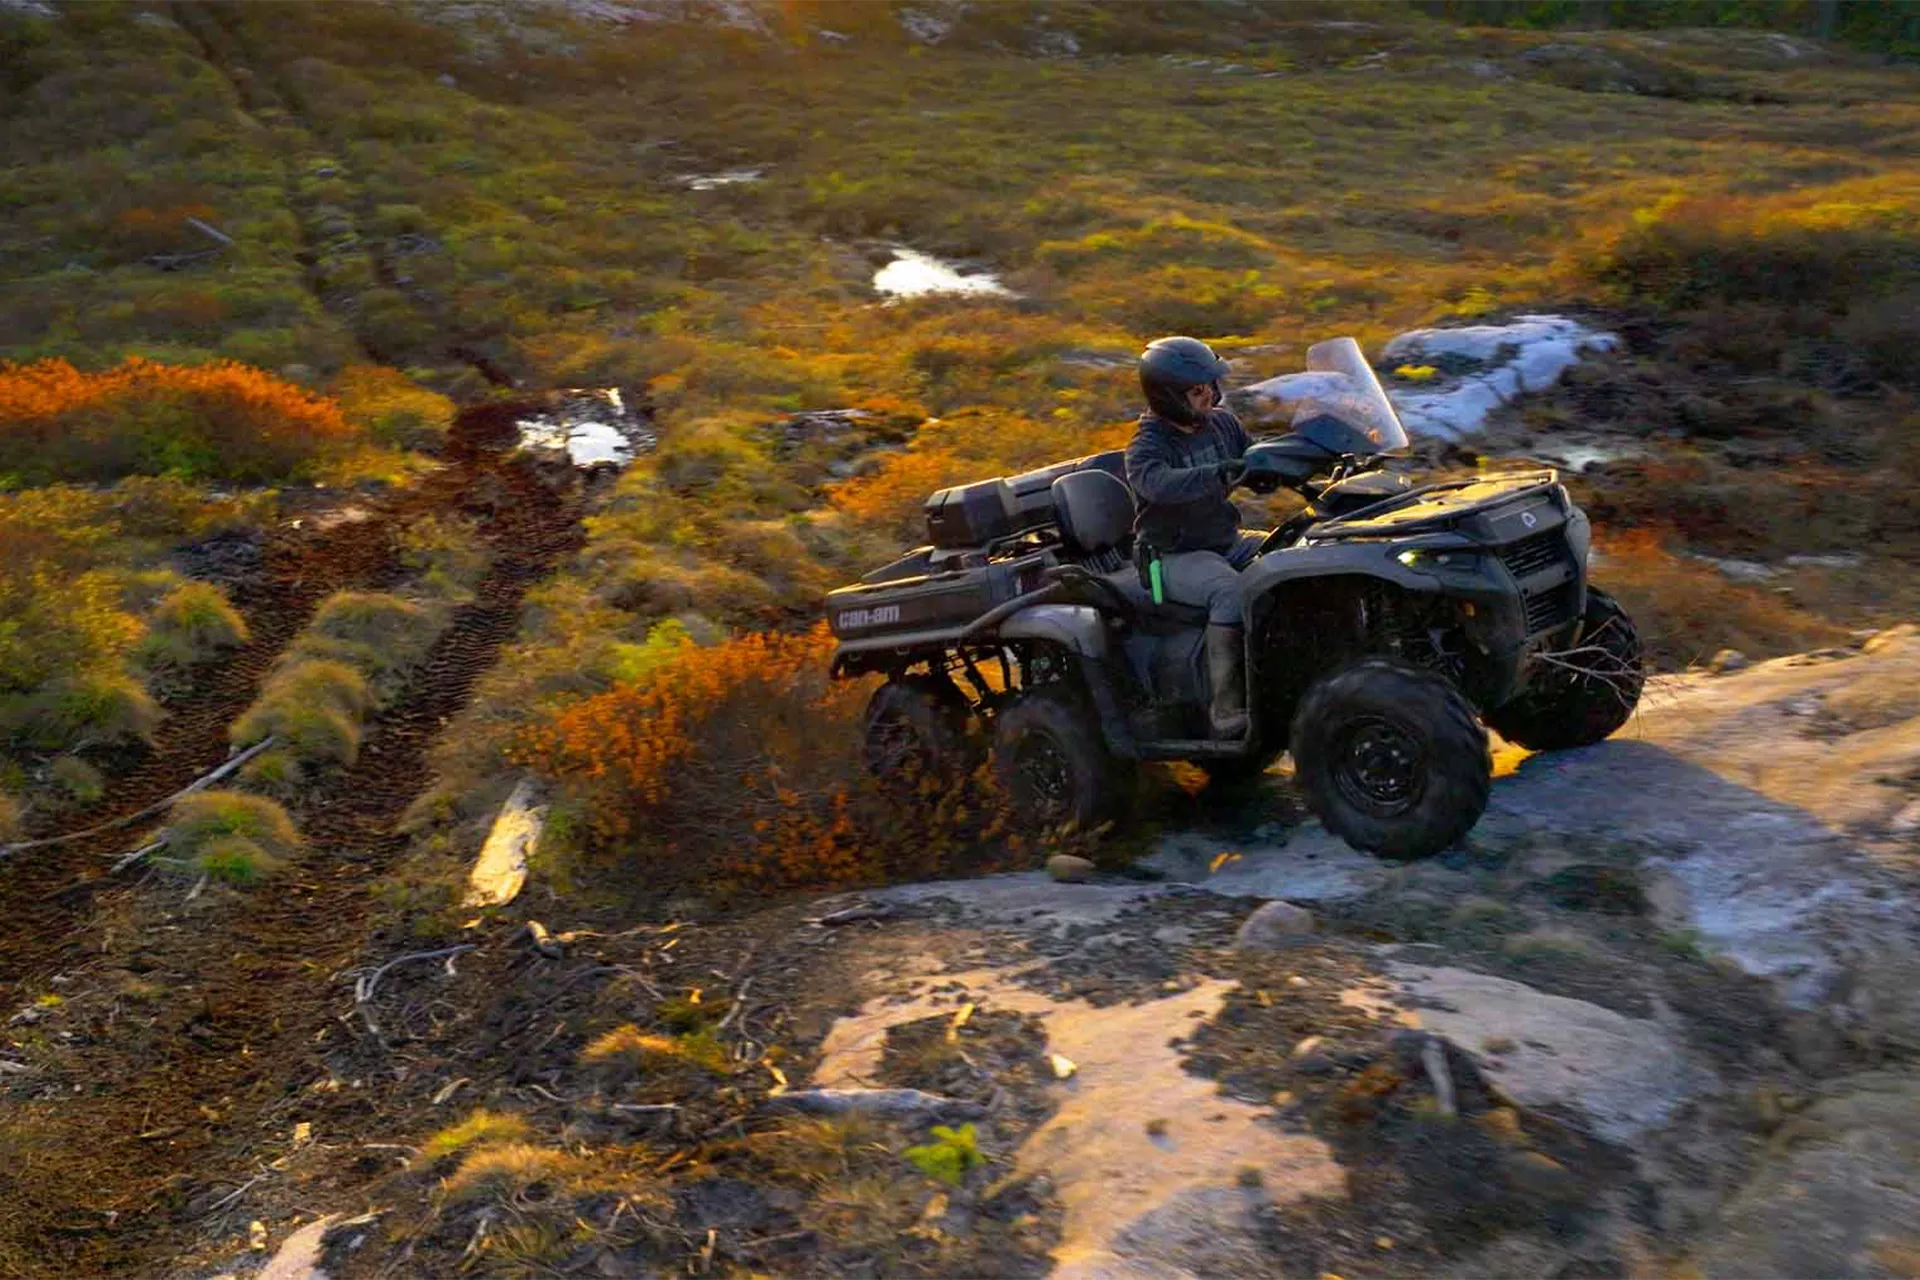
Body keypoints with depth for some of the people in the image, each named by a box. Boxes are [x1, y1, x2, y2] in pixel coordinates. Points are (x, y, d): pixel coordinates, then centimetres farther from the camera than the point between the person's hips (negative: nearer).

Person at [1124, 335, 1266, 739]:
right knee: (1230, 590, -35)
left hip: (1227, 541, 7)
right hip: (1175, 556, -7)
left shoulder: (1221, 423, 6)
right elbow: (1160, 483, -37)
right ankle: (1226, 707, -33)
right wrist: (1218, 473, -50)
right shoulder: (1148, 444, -15)